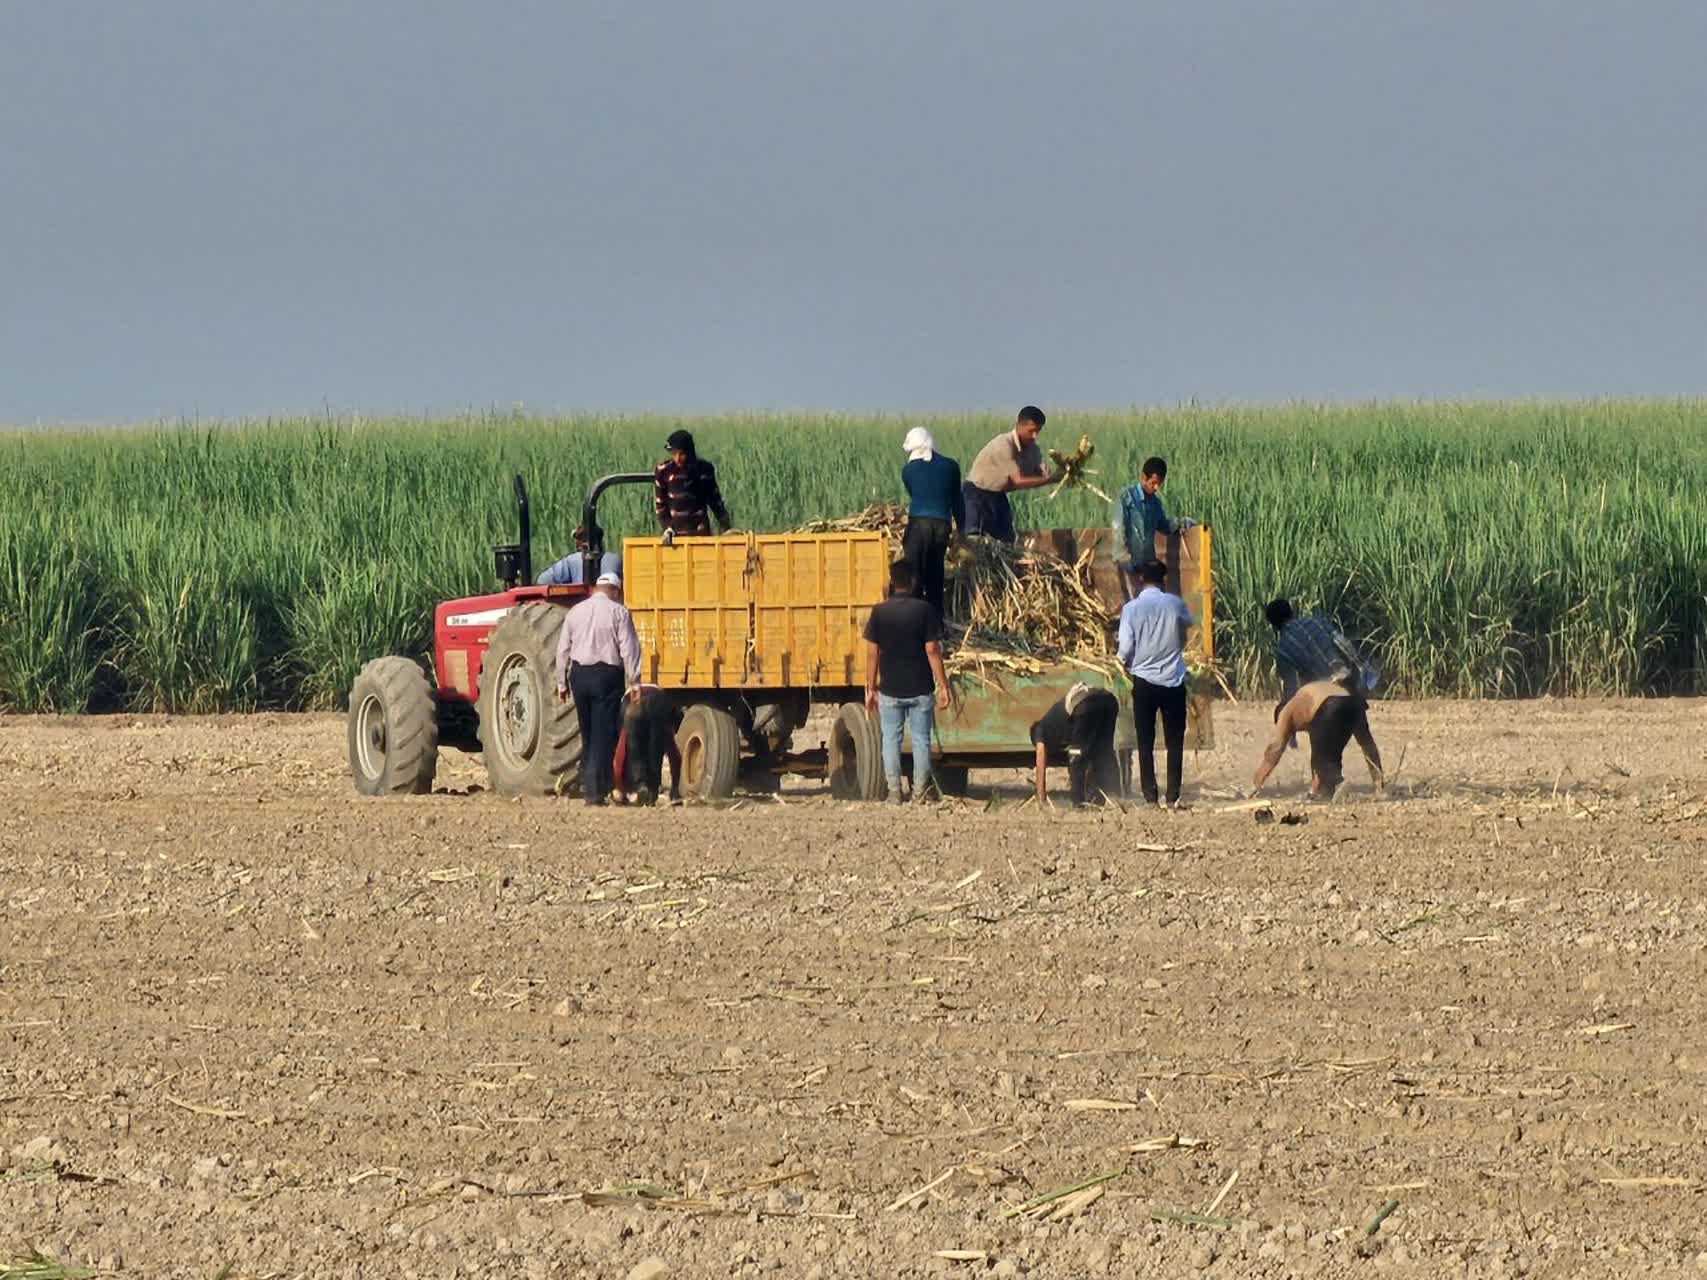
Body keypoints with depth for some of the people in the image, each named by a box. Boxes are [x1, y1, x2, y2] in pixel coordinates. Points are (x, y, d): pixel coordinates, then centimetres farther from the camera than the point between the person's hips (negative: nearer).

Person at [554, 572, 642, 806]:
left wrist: (562, 682, 15)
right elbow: (629, 650, -10)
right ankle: (595, 791, -10)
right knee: (604, 734, -3)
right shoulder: (618, 612, -6)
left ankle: (587, 785, 19)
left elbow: (563, 650, 9)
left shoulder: (575, 612, 8)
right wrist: (634, 682, -6)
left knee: (588, 734, 16)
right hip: (607, 676, -4)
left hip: (579, 674, 4)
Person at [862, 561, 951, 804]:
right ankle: (919, 792, 5)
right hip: (920, 689, -1)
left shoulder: (880, 612, -2)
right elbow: (932, 650, -8)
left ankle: (894, 792, 5)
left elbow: (872, 653, 0)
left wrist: (871, 688, 7)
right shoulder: (924, 610, -6)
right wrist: (943, 686, -3)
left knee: (891, 739, 7)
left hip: (890, 689, 1)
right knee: (921, 739, 6)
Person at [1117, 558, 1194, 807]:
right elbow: (1188, 622, 17)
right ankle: (1173, 796, 2)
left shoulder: (1132, 608, -8)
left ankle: (1150, 796, 0)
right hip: (1174, 681, 1)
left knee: (1146, 743, 5)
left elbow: (1126, 648, -9)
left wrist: (1126, 662, 13)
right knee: (1175, 742, 6)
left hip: (1144, 681, -1)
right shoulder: (1175, 604, -3)